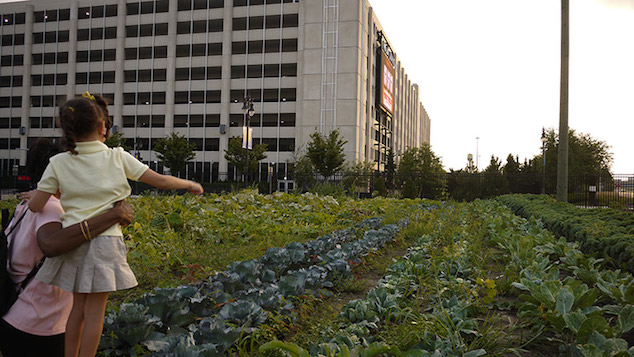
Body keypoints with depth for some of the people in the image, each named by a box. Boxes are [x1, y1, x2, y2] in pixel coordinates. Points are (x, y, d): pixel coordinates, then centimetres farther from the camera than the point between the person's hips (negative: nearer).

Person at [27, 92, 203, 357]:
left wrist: (31, 196, 22)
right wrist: (190, 184, 14)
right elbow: (160, 181, -2)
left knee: (77, 308, 18)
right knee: (94, 312, 8)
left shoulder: (59, 163, -1)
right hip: (104, 242, -3)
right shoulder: (118, 157, -5)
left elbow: (35, 206, 0)